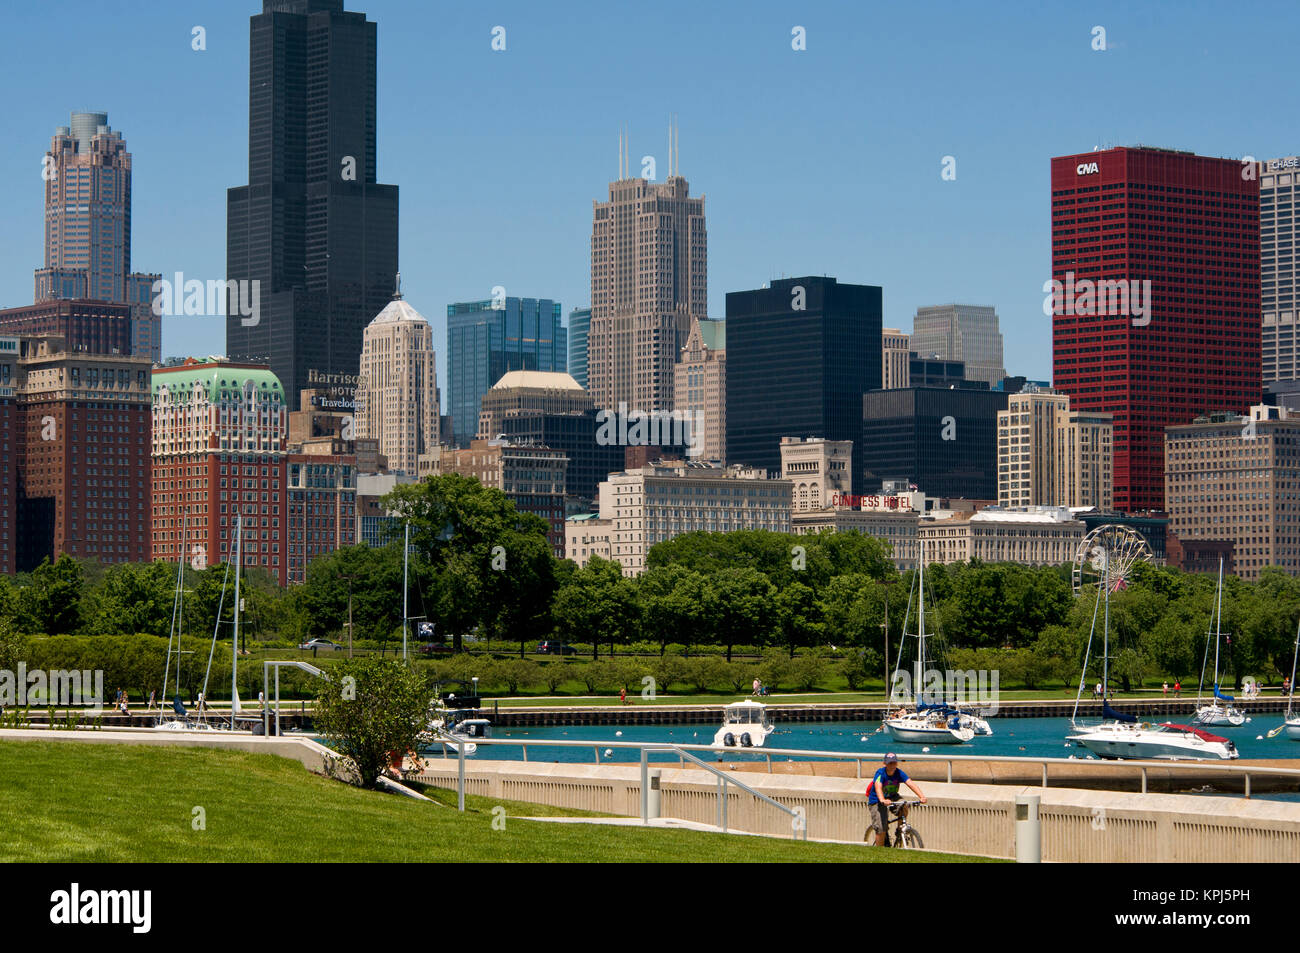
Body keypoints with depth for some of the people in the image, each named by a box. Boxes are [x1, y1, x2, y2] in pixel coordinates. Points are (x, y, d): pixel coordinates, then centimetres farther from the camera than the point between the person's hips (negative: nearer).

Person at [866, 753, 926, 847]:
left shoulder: (898, 773, -14)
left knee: (904, 807, -27)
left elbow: (910, 783, -25)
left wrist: (921, 796, -41)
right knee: (881, 830, -14)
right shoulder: (880, 773, -25)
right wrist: (882, 800, -61)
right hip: (876, 801, -4)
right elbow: (878, 787, -42)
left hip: (892, 797, 4)